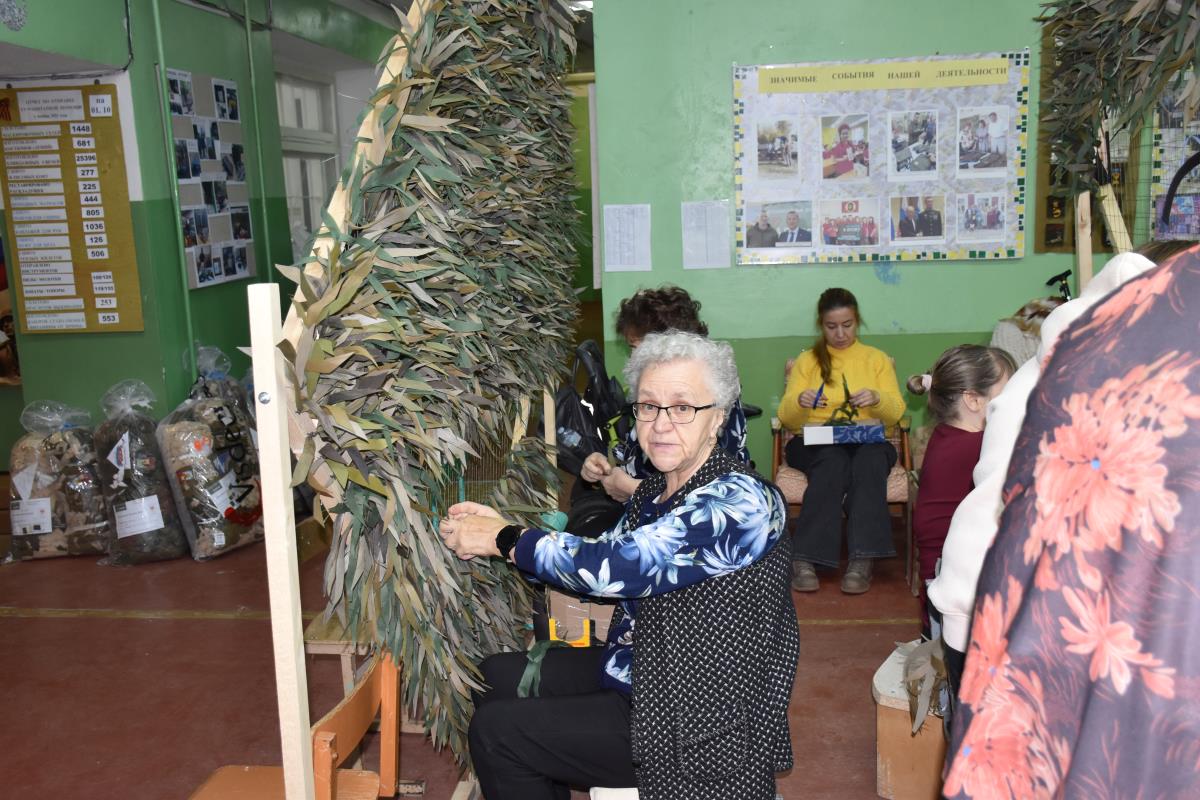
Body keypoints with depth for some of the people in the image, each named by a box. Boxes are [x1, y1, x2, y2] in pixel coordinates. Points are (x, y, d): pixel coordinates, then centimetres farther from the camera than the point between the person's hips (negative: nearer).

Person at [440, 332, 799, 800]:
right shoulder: (653, 492, 4)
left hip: (699, 723, -9)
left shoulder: (740, 500, -25)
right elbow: (609, 578, 8)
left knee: (495, 731, -7)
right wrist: (499, 530, -4)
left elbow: (616, 566, -32)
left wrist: (504, 540, -18)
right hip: (636, 671, 9)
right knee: (496, 677, 16)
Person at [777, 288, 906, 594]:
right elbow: (787, 418, 5)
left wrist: (877, 399, -17)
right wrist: (799, 402, -19)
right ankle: (804, 560, -42)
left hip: (868, 441, 1)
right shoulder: (806, 361, 15)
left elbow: (896, 413, 6)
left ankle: (862, 560, -42)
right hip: (815, 443, -1)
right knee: (833, 460, -38)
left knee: (870, 458, -37)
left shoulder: (877, 359, 17)